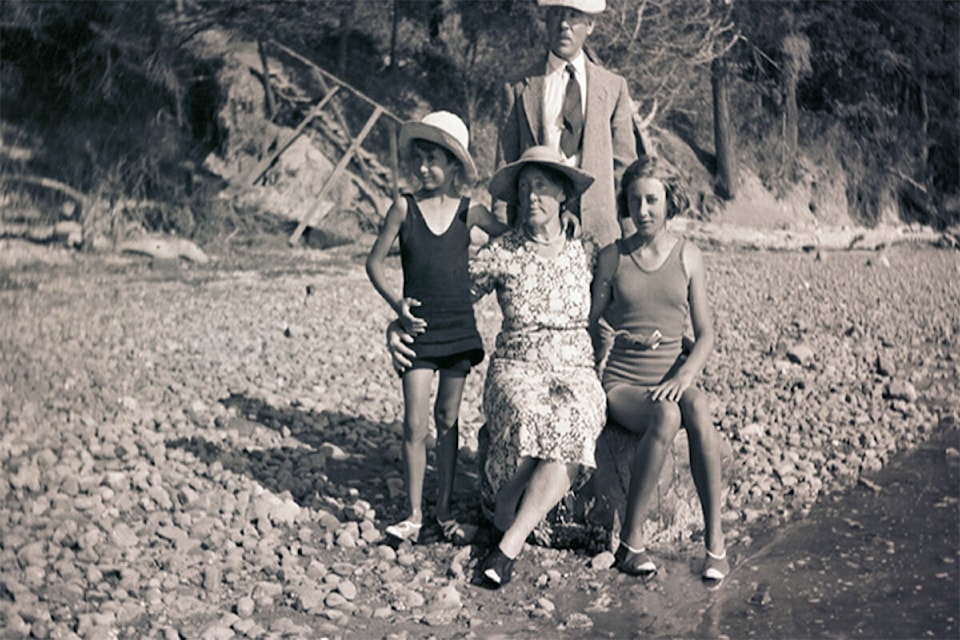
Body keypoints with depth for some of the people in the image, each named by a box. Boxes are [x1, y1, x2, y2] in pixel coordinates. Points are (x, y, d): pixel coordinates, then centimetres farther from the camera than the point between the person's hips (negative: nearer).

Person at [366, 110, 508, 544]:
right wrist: (395, 302, -12)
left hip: (459, 330, 2)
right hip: (419, 329, -1)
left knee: (448, 420, 10)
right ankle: (414, 513, 7)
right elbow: (374, 262, 1)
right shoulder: (405, 207, -4)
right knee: (415, 423, -4)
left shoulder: (469, 212, 0)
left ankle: (445, 510, 20)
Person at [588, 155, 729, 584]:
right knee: (666, 415, -35)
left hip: (670, 379, 1)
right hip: (622, 383, -1)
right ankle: (631, 541, -23)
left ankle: (715, 540, -28)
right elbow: (589, 326, 9)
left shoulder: (688, 256, 7)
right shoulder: (612, 257, 5)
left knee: (696, 406, -35)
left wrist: (684, 376, -13)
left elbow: (705, 334, 4)